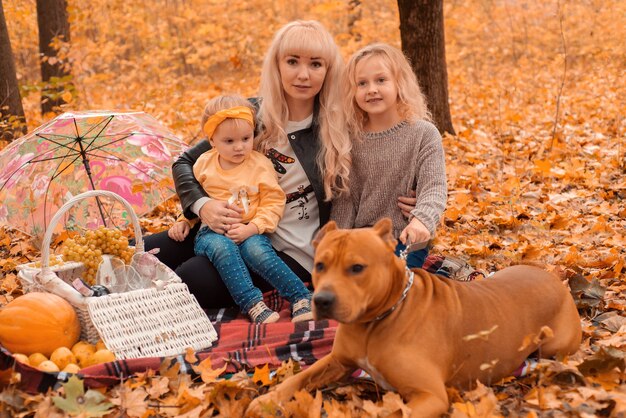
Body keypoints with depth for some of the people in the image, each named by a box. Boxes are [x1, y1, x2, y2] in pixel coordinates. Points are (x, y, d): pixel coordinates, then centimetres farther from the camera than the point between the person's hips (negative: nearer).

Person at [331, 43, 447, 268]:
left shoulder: (424, 134, -7)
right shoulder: (353, 138, 4)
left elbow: (434, 187, -16)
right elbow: (346, 198, 6)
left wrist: (422, 219, -36)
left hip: (405, 241, -4)